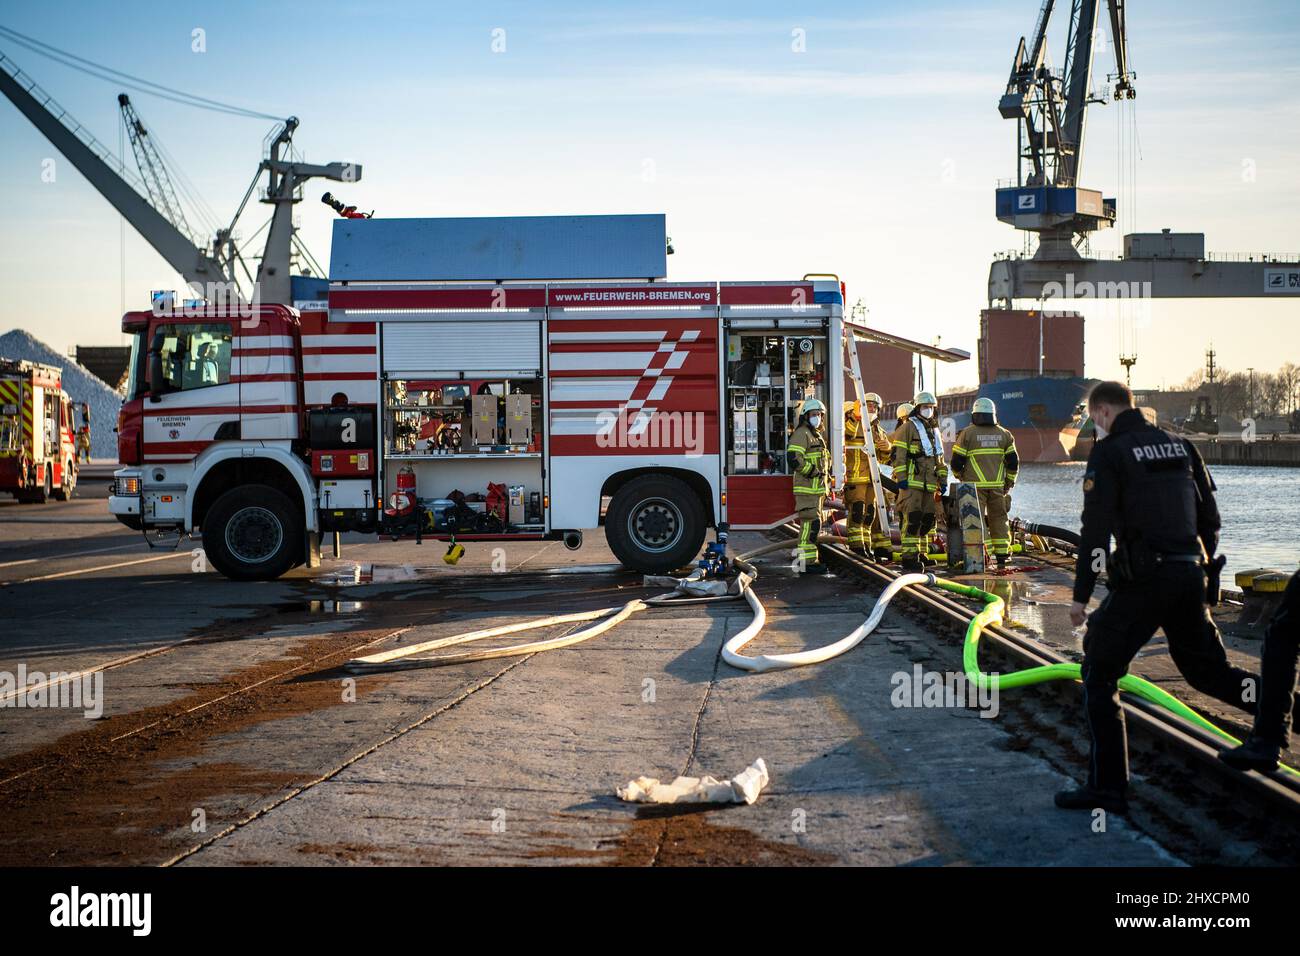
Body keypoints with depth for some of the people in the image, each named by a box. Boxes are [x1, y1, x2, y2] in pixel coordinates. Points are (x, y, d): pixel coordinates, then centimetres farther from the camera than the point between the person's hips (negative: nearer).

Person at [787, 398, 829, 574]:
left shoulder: (817, 436, 22)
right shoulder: (802, 434, -10)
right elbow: (793, 459, -23)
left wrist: (824, 489, 24)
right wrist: (813, 472, -18)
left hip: (817, 488, 10)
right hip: (807, 488, -10)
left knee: (814, 524, 13)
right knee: (810, 524, -14)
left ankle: (812, 559, 20)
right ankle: (807, 562, -16)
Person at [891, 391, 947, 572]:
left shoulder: (933, 430, 22)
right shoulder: (908, 427, -2)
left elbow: (939, 458, 27)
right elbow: (899, 455, -9)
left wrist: (943, 480, 20)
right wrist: (901, 478, -16)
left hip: (929, 483, 8)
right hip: (911, 482, -8)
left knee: (927, 519, 10)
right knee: (912, 518, -14)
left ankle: (921, 553, 20)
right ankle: (909, 556, -16)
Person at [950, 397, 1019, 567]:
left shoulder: (967, 433, -4)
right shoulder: (1004, 434, 7)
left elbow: (957, 461, -2)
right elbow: (1013, 462, 7)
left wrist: (960, 476, 17)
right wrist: (1009, 483, 18)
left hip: (975, 485, -3)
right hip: (997, 486, 3)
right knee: (998, 518, 11)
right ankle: (1002, 556, 12)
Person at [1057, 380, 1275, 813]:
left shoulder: (1109, 453, -5)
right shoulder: (1180, 445, 14)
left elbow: (1096, 530, -11)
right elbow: (1210, 517, 15)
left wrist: (1081, 595, -6)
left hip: (1142, 581, -7)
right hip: (1191, 575, 7)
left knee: (1099, 676, 3)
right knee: (1208, 669, 22)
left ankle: (1107, 787, -1)